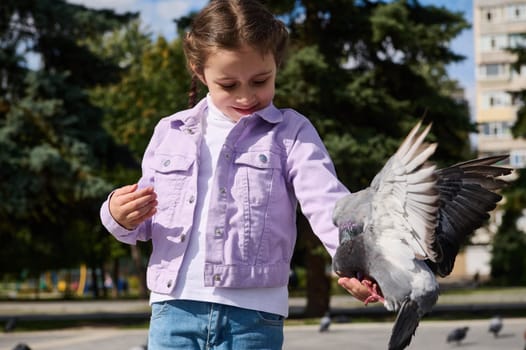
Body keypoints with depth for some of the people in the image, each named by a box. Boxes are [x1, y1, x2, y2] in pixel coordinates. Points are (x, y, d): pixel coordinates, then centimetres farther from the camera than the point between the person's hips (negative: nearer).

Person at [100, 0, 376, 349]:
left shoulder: (291, 133, 4)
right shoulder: (170, 133, 13)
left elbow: (327, 203, -11)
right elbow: (144, 222, 19)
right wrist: (119, 216, -5)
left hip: (254, 314, -2)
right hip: (174, 308, 3)